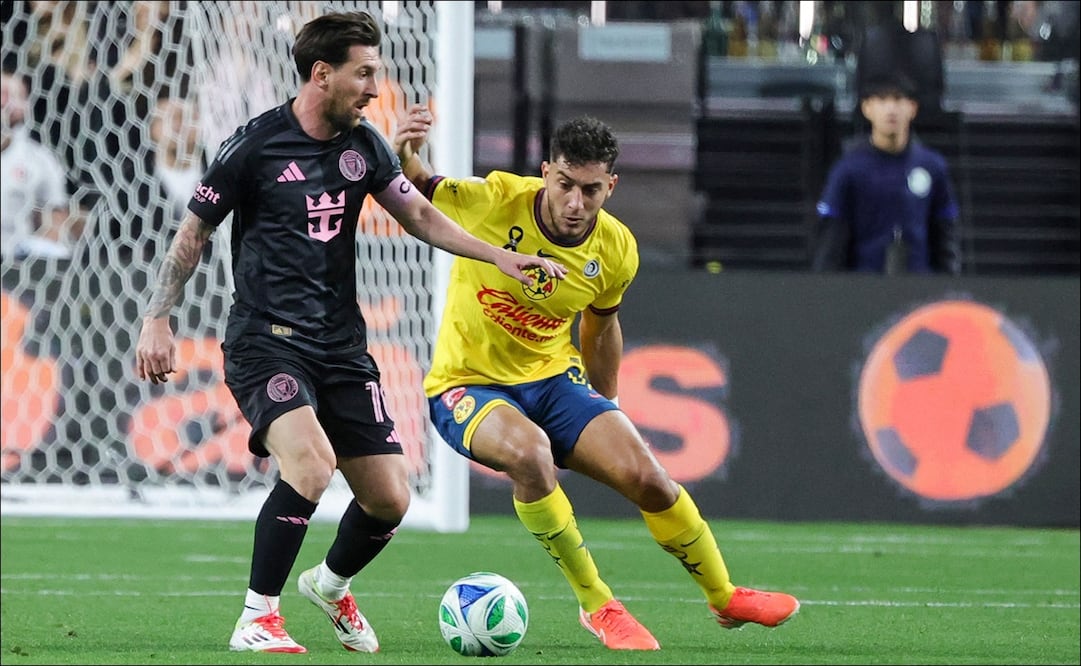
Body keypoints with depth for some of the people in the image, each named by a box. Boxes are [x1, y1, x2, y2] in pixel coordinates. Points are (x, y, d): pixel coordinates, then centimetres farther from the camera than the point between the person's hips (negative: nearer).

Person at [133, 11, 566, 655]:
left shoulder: (364, 145, 6)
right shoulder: (256, 145, -9)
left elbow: (420, 215, 17)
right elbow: (194, 234, 0)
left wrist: (500, 256, 6)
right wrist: (158, 320, -7)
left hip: (341, 347, 6)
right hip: (265, 341, -6)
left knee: (390, 499, 1)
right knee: (311, 464, -31)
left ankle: (332, 584, 34)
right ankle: (257, 621, -18)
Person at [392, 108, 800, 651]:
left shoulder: (615, 250, -7)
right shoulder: (495, 201, -20)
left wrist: (607, 409, 22)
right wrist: (402, 153, -31)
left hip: (553, 380, 4)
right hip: (467, 386, -4)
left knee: (646, 477, -10)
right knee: (529, 451, -36)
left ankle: (724, 597, 19)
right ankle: (597, 605, -17)